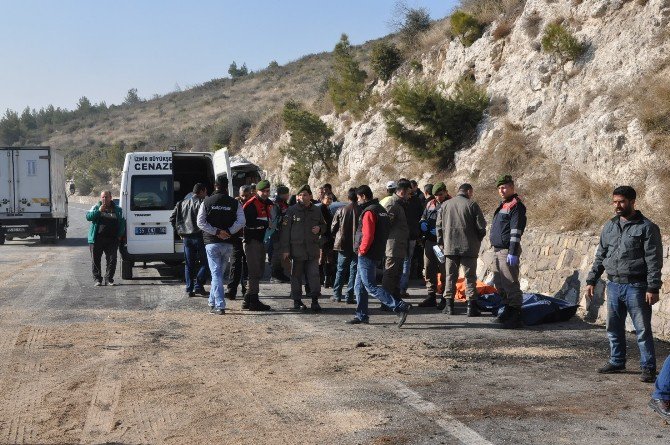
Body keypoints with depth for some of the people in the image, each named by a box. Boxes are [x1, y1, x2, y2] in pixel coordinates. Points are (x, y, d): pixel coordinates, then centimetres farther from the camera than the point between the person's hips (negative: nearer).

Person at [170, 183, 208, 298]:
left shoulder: (182, 203, 12)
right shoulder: (202, 203, -8)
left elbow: (172, 218, 11)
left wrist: (179, 231, 14)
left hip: (186, 237, 6)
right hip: (199, 236, -6)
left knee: (189, 264, 11)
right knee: (204, 262, 5)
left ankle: (189, 289, 9)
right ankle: (198, 286, -2)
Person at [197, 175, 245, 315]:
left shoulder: (207, 202, -1)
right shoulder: (235, 203, 1)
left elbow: (200, 222, -7)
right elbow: (241, 222, -9)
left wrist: (216, 232, -8)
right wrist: (228, 232, -7)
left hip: (212, 243, -2)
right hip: (228, 244, 2)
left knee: (216, 273, -1)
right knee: (219, 273, 16)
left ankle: (219, 306, -9)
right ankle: (213, 302, 24)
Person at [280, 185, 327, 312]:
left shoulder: (317, 211, 10)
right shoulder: (292, 210, -1)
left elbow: (323, 225, 24)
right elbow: (285, 230, -3)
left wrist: (319, 228, -2)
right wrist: (285, 249, -7)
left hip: (313, 249, 2)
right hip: (296, 248, -2)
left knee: (314, 275, -4)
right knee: (296, 275, 6)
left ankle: (315, 300, 2)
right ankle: (297, 300, 15)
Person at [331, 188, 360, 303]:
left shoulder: (341, 210, -4)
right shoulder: (361, 211, -9)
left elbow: (333, 228, 1)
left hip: (343, 245, 2)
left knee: (341, 270, 13)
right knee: (354, 271, 6)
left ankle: (337, 295, 14)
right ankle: (350, 296, 3)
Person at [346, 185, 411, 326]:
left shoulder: (369, 212, -16)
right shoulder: (380, 209, 14)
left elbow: (368, 235, -25)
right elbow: (386, 231, 20)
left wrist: (362, 250, -12)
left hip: (367, 255, -10)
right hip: (376, 253, 10)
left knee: (370, 287, -9)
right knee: (360, 286, 17)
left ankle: (400, 307, -15)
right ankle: (362, 315, 22)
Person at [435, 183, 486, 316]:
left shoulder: (445, 205, 6)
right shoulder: (472, 205, -6)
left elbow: (439, 225, 8)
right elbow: (481, 226, -6)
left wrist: (441, 243, 16)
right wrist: (478, 240, 11)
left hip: (449, 247, 3)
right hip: (469, 247, -3)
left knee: (450, 276, 9)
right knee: (470, 276, 3)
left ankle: (449, 305, 8)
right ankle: (472, 306, 1)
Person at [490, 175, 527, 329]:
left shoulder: (516, 205, -11)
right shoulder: (503, 205, 19)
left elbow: (516, 230, -18)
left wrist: (513, 252, -22)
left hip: (508, 251, -10)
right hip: (498, 250, 10)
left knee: (510, 284, -9)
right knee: (499, 283, 15)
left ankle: (516, 317, -6)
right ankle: (507, 311, 25)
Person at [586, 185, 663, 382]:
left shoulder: (647, 227, -6)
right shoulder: (609, 226, 12)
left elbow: (654, 261, -10)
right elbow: (600, 256, 16)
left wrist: (653, 288, -16)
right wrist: (591, 280, 11)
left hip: (636, 287, -6)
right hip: (613, 285, 6)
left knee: (642, 329, -2)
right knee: (614, 328, 13)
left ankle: (648, 367, 6)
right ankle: (616, 361, 26)